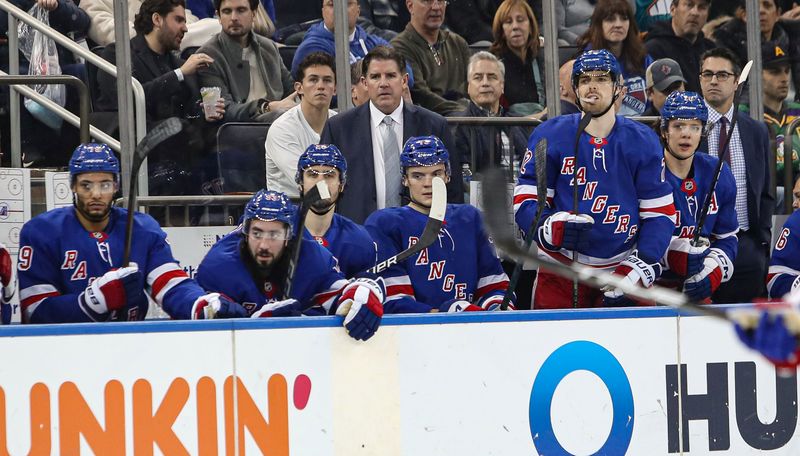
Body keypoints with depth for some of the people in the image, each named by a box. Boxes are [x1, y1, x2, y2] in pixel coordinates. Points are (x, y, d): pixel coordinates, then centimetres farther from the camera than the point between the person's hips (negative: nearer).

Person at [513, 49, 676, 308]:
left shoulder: (643, 141, 4)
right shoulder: (548, 136, 1)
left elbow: (659, 214, 3)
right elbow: (524, 202, -1)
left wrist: (637, 273, -9)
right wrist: (554, 228, -22)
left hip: (623, 268, 1)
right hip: (560, 273, -1)